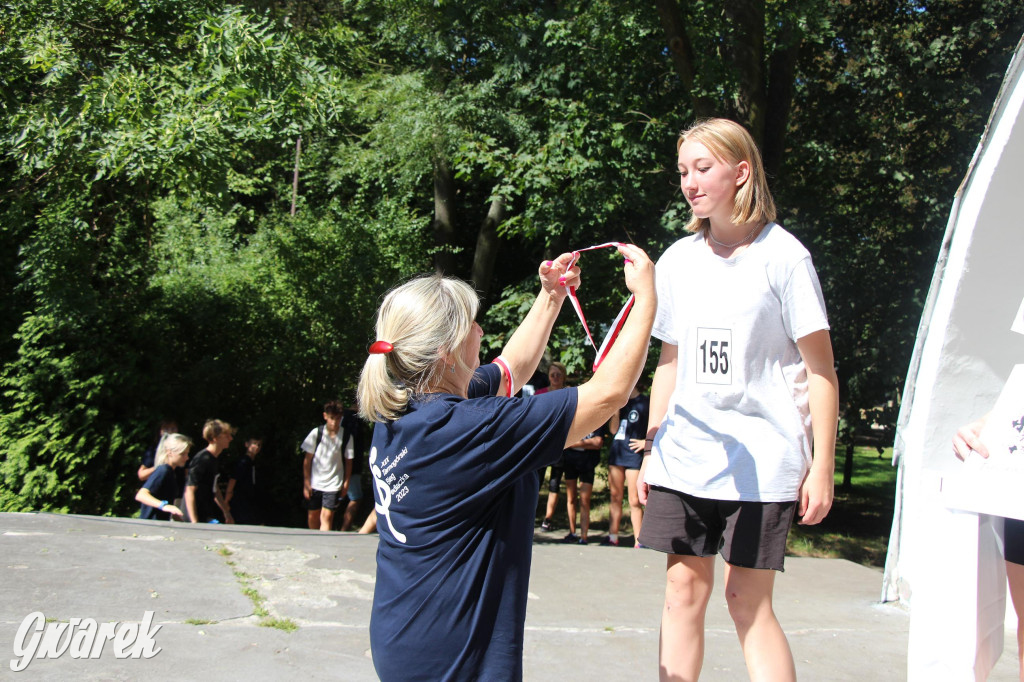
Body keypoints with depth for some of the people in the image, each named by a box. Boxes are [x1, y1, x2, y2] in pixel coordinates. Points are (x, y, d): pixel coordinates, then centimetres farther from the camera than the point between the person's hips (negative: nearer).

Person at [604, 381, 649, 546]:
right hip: (616, 452, 6)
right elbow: (613, 429, 5)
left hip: (634, 454, -6)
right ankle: (613, 537, 17)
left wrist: (647, 441, -11)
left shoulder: (646, 403, -5)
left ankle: (638, 542, 0)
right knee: (615, 497, 10)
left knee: (634, 501, -5)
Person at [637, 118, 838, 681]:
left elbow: (820, 370, -3)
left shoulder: (782, 256, -4)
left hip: (761, 459, -4)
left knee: (747, 599, -3)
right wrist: (650, 446, 13)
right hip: (683, 456, 4)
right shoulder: (677, 261, 9)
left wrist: (821, 467, -7)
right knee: (683, 586, 6)